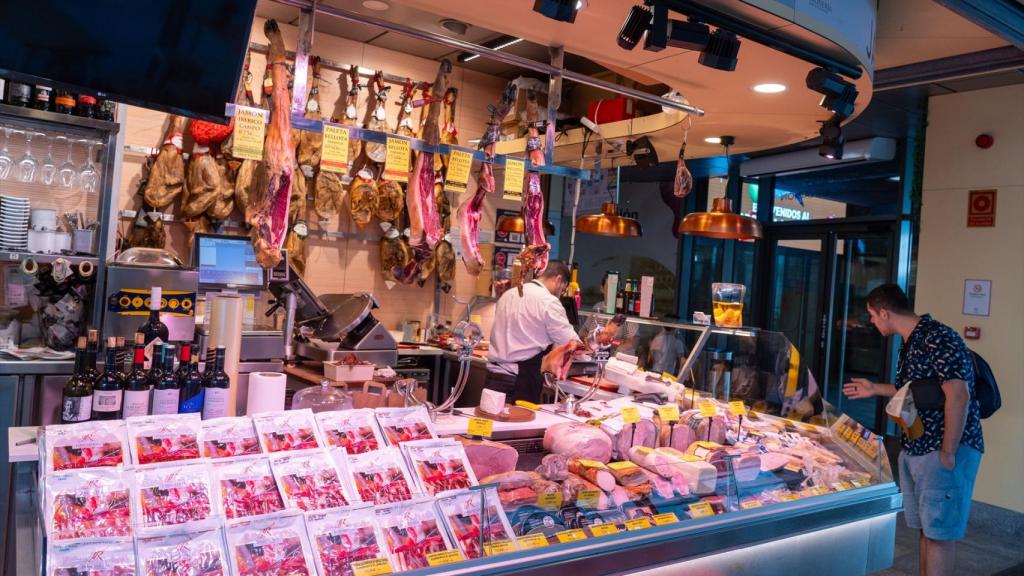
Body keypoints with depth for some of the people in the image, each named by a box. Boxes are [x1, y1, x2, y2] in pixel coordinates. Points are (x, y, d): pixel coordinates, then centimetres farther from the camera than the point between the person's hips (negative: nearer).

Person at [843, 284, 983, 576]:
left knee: (939, 532, -2)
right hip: (914, 450, 9)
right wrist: (876, 389, 29)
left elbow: (958, 395, -25)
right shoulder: (911, 343, 12)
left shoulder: (938, 339, -18)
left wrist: (948, 454, -23)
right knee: (926, 527, 16)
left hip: (944, 451, -9)